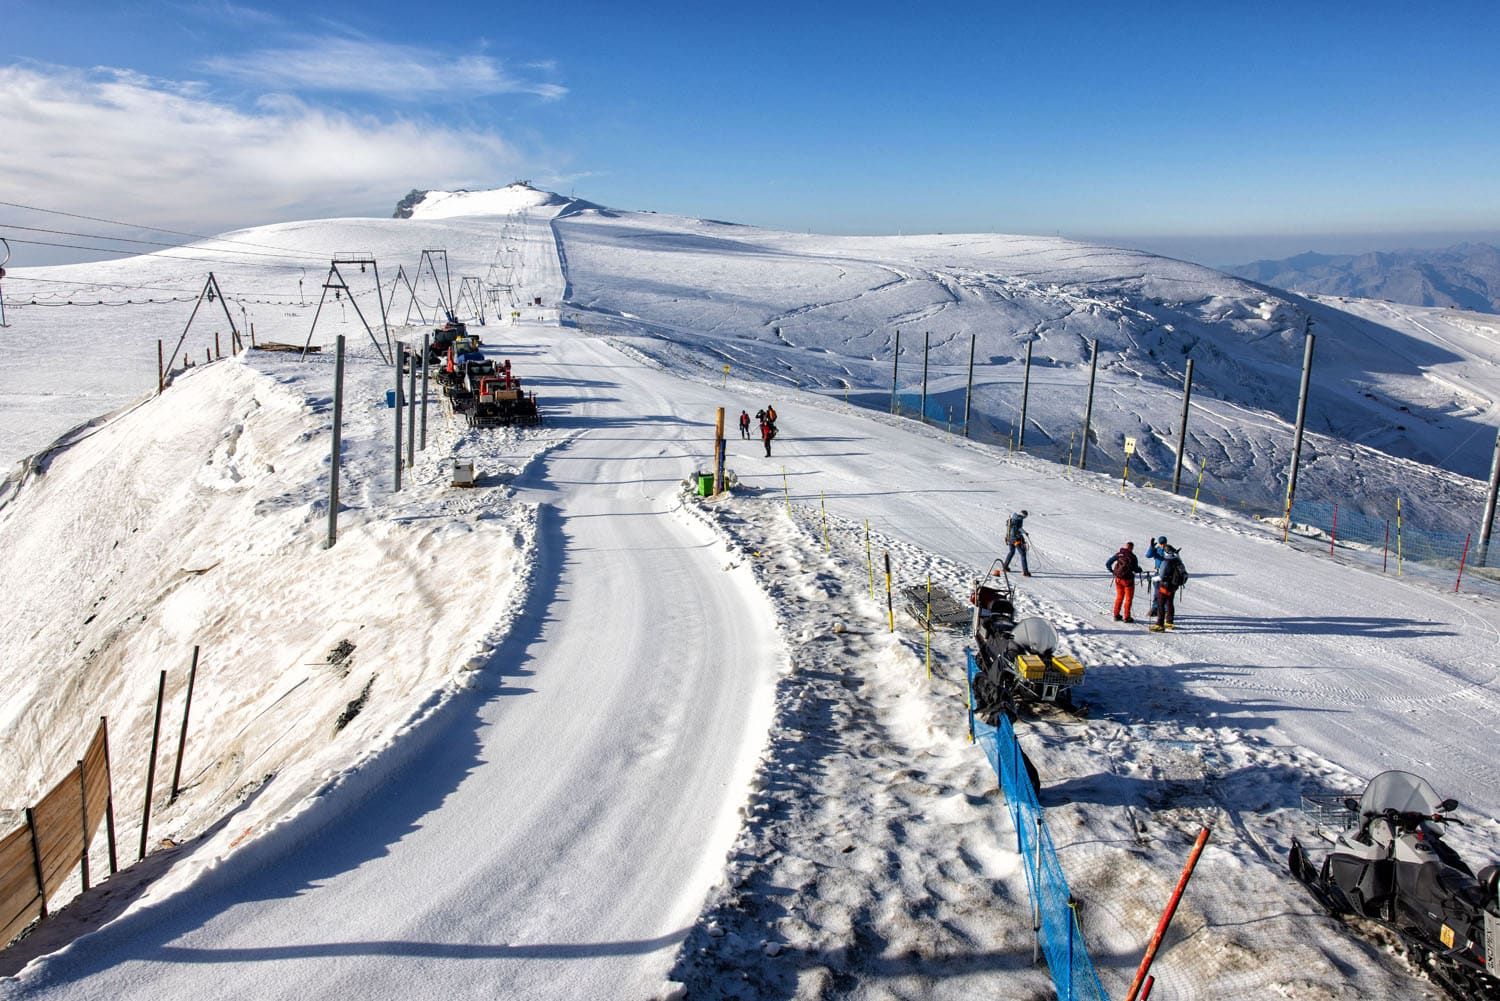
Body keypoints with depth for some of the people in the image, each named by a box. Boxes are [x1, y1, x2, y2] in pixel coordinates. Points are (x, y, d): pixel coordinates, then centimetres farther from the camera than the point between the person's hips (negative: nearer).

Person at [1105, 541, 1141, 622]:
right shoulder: (1132, 557, -11)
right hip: (1128, 579, -4)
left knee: (1119, 597, 19)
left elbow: (1107, 563, 1)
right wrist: (1139, 569, 13)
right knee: (1128, 598, 8)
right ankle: (1127, 617, 7)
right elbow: (1136, 570, -9)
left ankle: (1116, 615, 21)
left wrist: (1112, 571, 15)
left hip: (1118, 578, 4)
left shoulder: (1118, 554, 1)